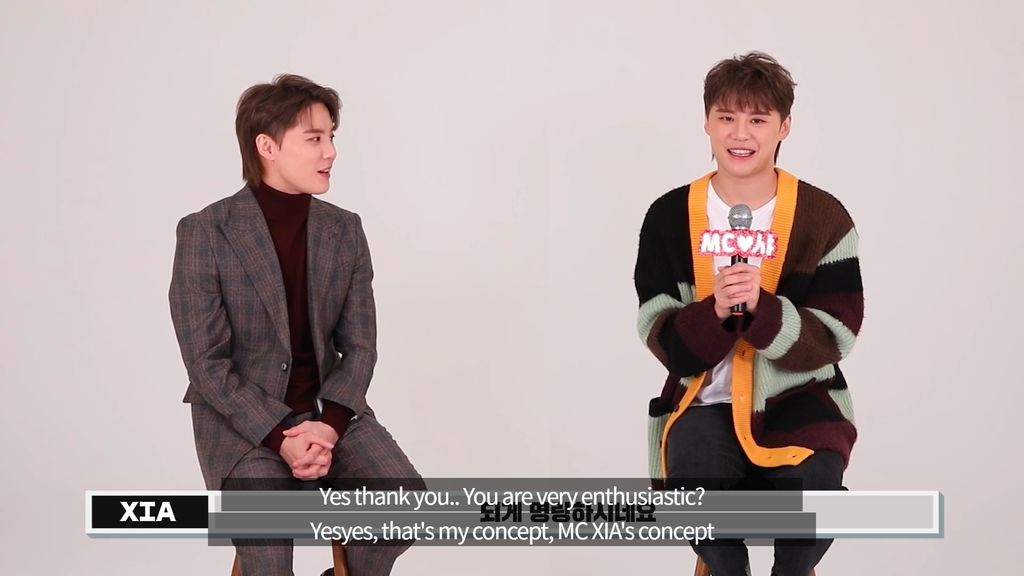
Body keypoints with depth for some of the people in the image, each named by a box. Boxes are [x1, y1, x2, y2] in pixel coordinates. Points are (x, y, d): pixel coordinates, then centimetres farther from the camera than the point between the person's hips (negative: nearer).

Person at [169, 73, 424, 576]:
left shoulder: (345, 230, 3)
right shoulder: (205, 233, -10)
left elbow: (359, 347, 2)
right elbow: (206, 363, -12)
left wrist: (328, 424, -16)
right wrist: (281, 436, -22)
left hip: (329, 411, 4)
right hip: (240, 417, -4)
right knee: (266, 533, -29)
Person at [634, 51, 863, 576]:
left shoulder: (823, 217, -5)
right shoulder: (669, 217, -2)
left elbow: (834, 339, -9)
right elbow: (662, 339, -3)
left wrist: (761, 307, -26)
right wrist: (714, 311, -25)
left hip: (797, 397, -1)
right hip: (706, 397, 1)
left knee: (813, 504, -28)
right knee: (694, 480, -30)